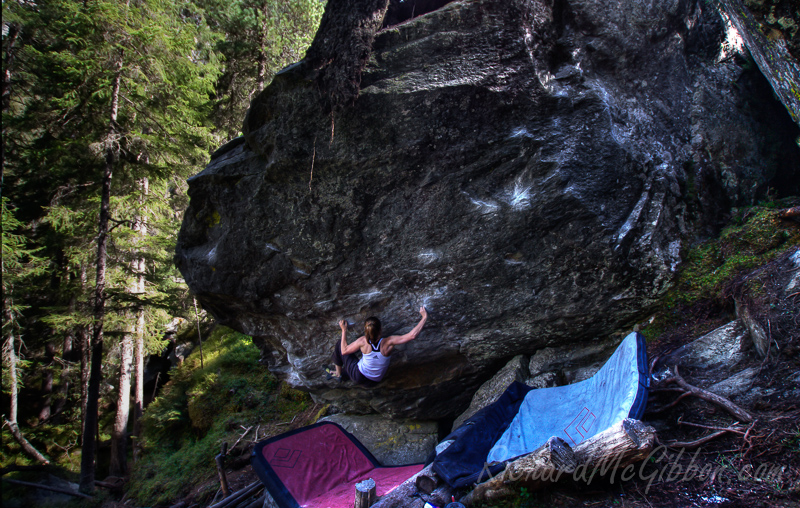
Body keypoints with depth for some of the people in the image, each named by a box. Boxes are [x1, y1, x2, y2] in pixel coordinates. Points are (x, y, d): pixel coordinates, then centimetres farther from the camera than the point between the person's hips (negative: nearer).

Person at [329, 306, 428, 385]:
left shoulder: (363, 341, -24)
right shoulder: (388, 342, -25)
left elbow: (344, 351, -9)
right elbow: (412, 335, -30)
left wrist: (344, 330, -1)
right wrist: (424, 317, -22)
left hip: (358, 377, -3)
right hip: (372, 382, 3)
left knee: (339, 344, 12)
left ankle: (338, 373, 28)